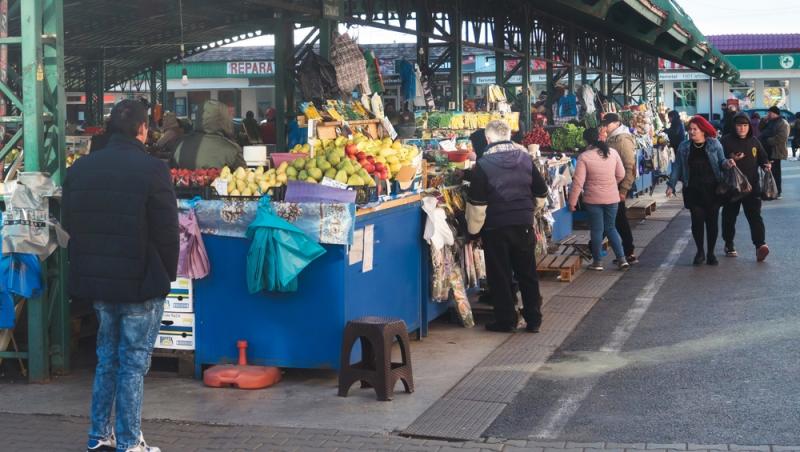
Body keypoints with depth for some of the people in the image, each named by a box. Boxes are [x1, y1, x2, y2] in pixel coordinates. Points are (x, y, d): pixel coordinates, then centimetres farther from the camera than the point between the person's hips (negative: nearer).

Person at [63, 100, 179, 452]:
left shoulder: (80, 169, 3)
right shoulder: (152, 170, -15)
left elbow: (70, 225, 9)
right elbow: (167, 232, -12)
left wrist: (89, 270, 17)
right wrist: (167, 276, 1)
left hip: (96, 281, 6)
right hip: (140, 284, -5)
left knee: (106, 358, 19)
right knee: (133, 363, 3)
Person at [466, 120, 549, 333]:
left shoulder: (483, 164, -12)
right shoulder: (525, 158, -1)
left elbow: (476, 201, -13)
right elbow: (541, 191, 6)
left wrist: (473, 226, 0)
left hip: (495, 227, -3)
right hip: (524, 223, 4)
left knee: (500, 275, 7)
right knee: (527, 273, 13)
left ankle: (506, 320, 11)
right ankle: (533, 319, 17)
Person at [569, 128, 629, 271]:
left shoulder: (584, 157, -13)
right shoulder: (612, 152, -2)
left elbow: (578, 182, -13)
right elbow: (621, 174, 6)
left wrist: (572, 202, -6)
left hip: (593, 199, -3)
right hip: (612, 198, 3)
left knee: (597, 230, 9)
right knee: (611, 228, 17)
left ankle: (598, 262, 16)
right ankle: (622, 259, 12)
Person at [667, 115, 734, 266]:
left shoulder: (714, 144, 1)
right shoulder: (684, 147, 4)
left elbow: (721, 162, 6)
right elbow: (677, 167, 5)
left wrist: (727, 163, -17)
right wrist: (671, 185, -2)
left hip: (712, 190, 0)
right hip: (693, 190, 0)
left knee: (712, 221, 3)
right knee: (697, 221, -3)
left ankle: (711, 253, 15)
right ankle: (700, 252, 15)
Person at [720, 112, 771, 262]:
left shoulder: (754, 142, 8)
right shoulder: (726, 141, -3)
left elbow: (763, 158, 19)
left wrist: (766, 165, -3)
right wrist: (730, 159, -23)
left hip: (751, 186, 2)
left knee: (755, 215, -9)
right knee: (729, 216, 9)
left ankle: (760, 245, -18)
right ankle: (729, 245, 24)